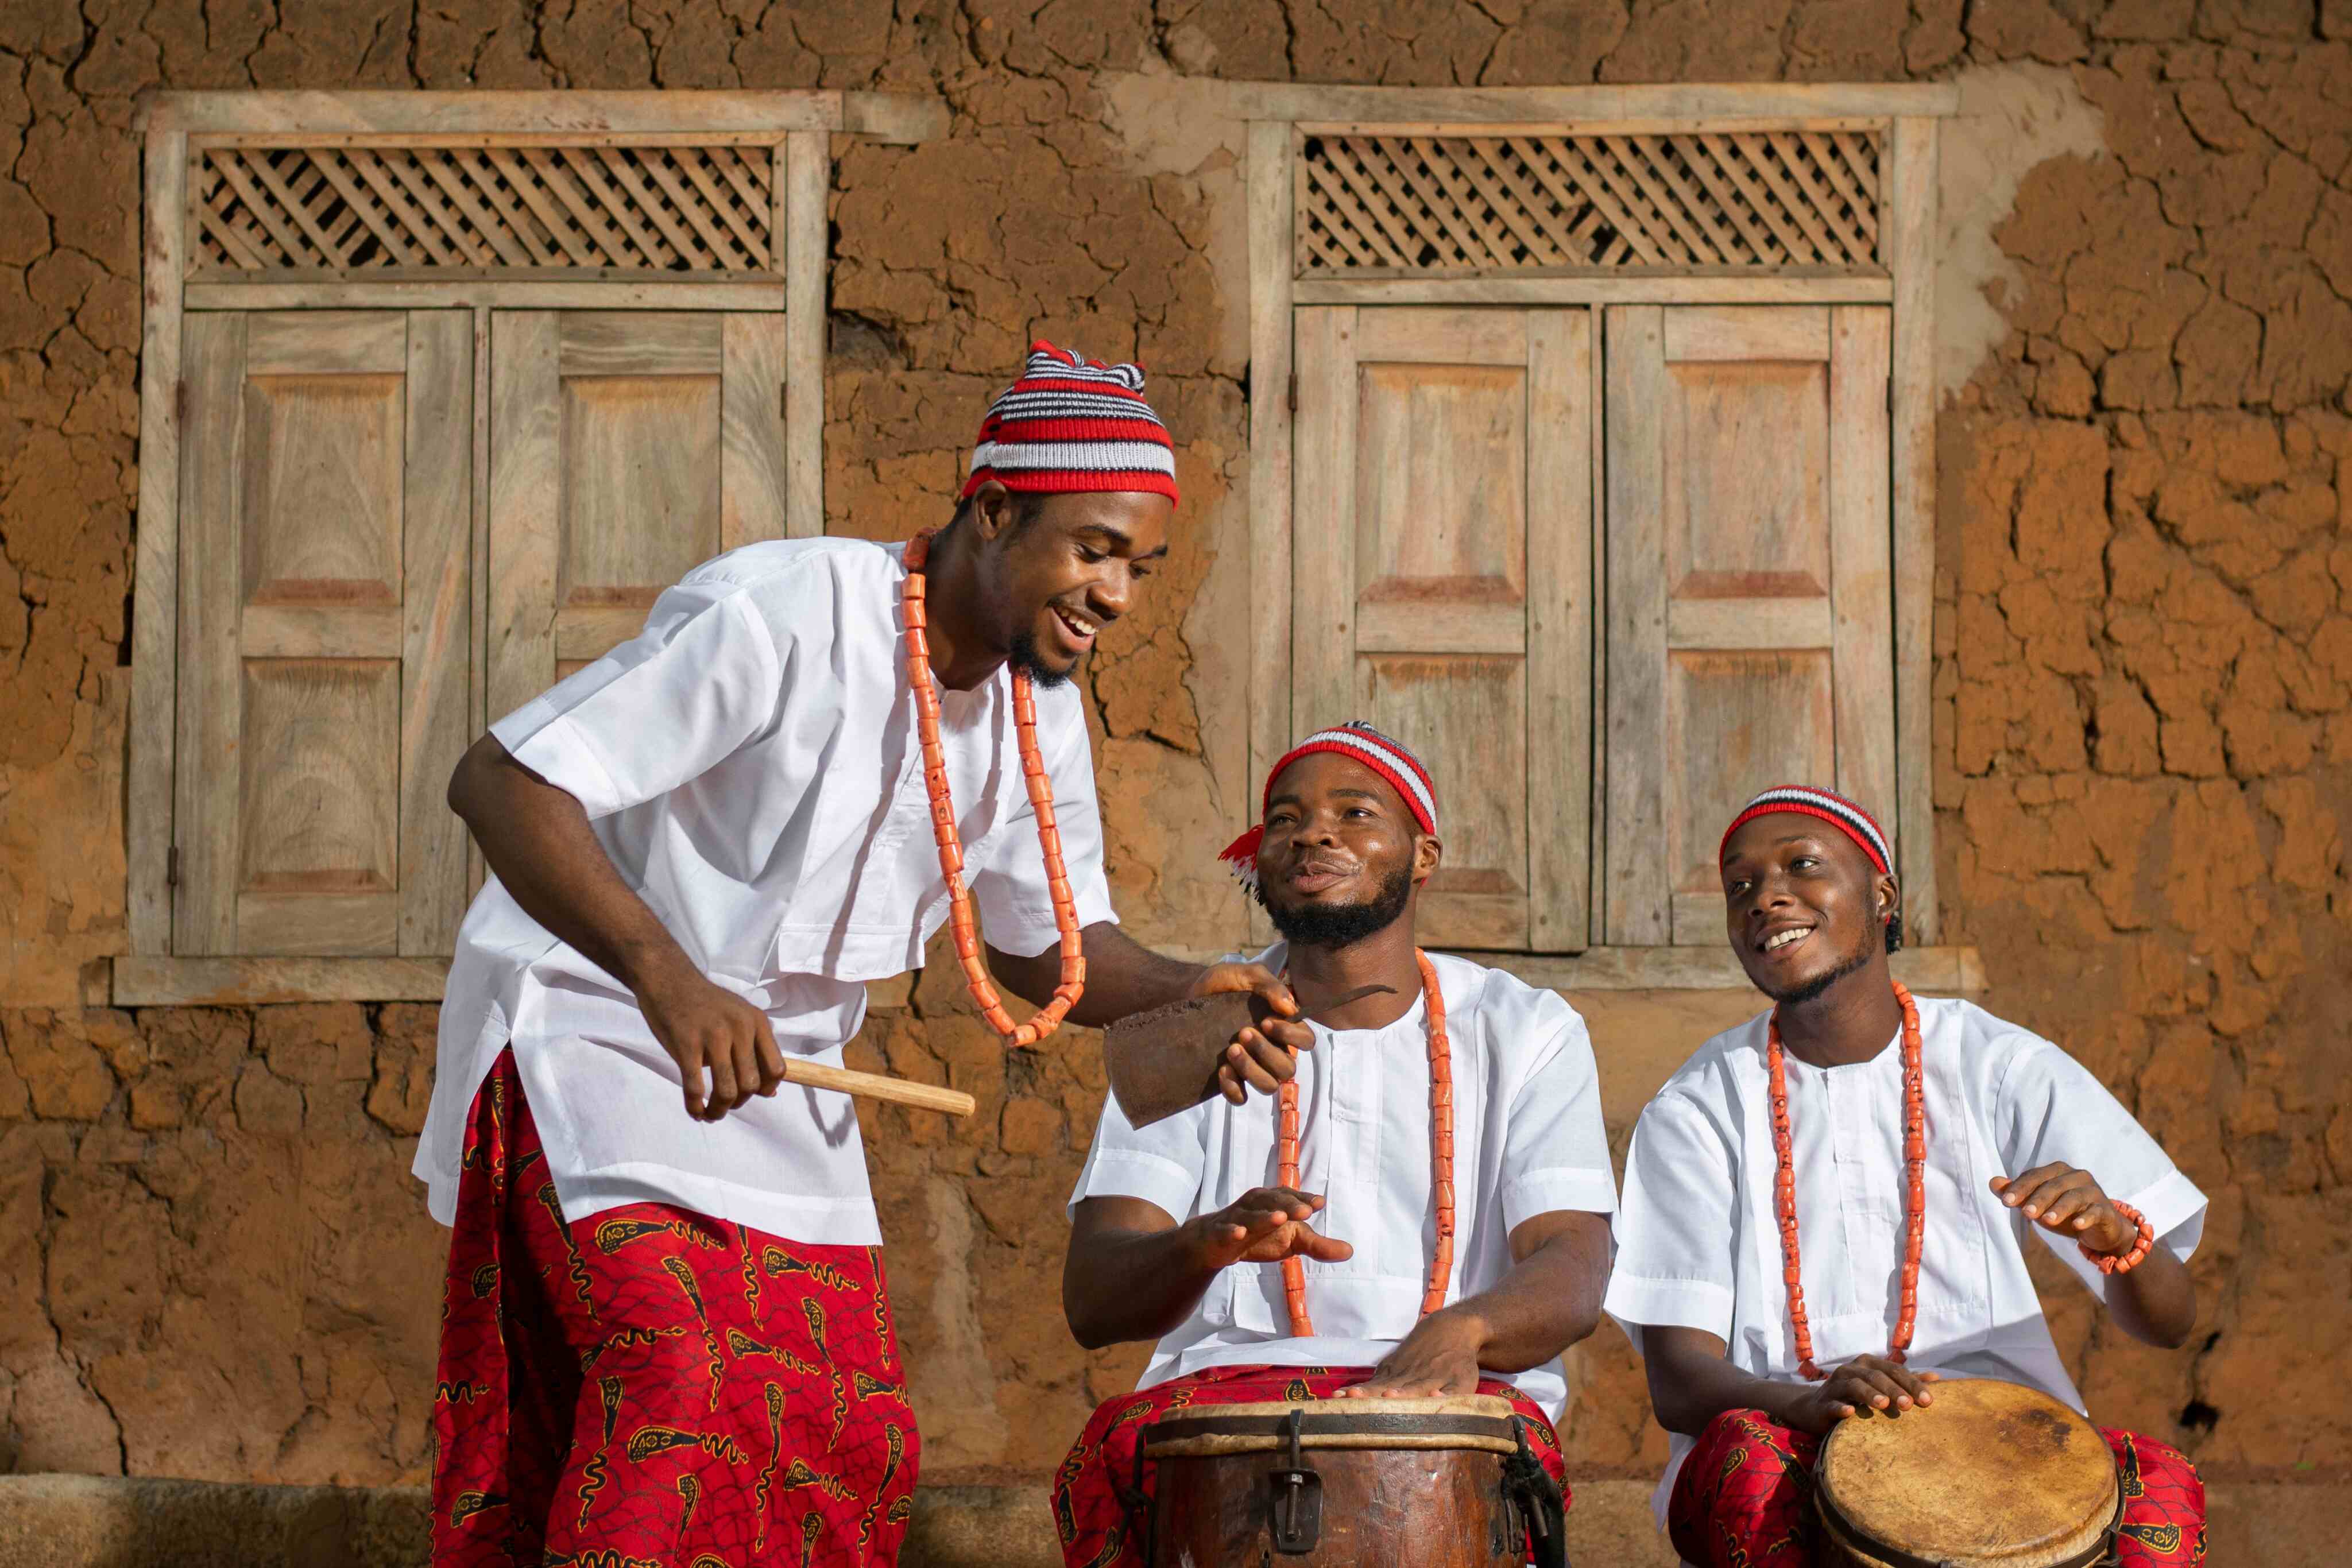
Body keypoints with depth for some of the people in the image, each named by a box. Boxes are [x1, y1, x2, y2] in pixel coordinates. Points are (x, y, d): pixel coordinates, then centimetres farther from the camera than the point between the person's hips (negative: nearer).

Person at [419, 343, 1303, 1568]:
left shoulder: (1041, 710, 0)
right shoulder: (784, 614, -25)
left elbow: (1049, 942, 12)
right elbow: (499, 781, -28)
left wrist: (1183, 994, -11)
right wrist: (667, 978, -41)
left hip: (777, 1079, 8)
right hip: (593, 1035, -8)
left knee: (854, 1457, 5)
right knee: (678, 1377, -27)